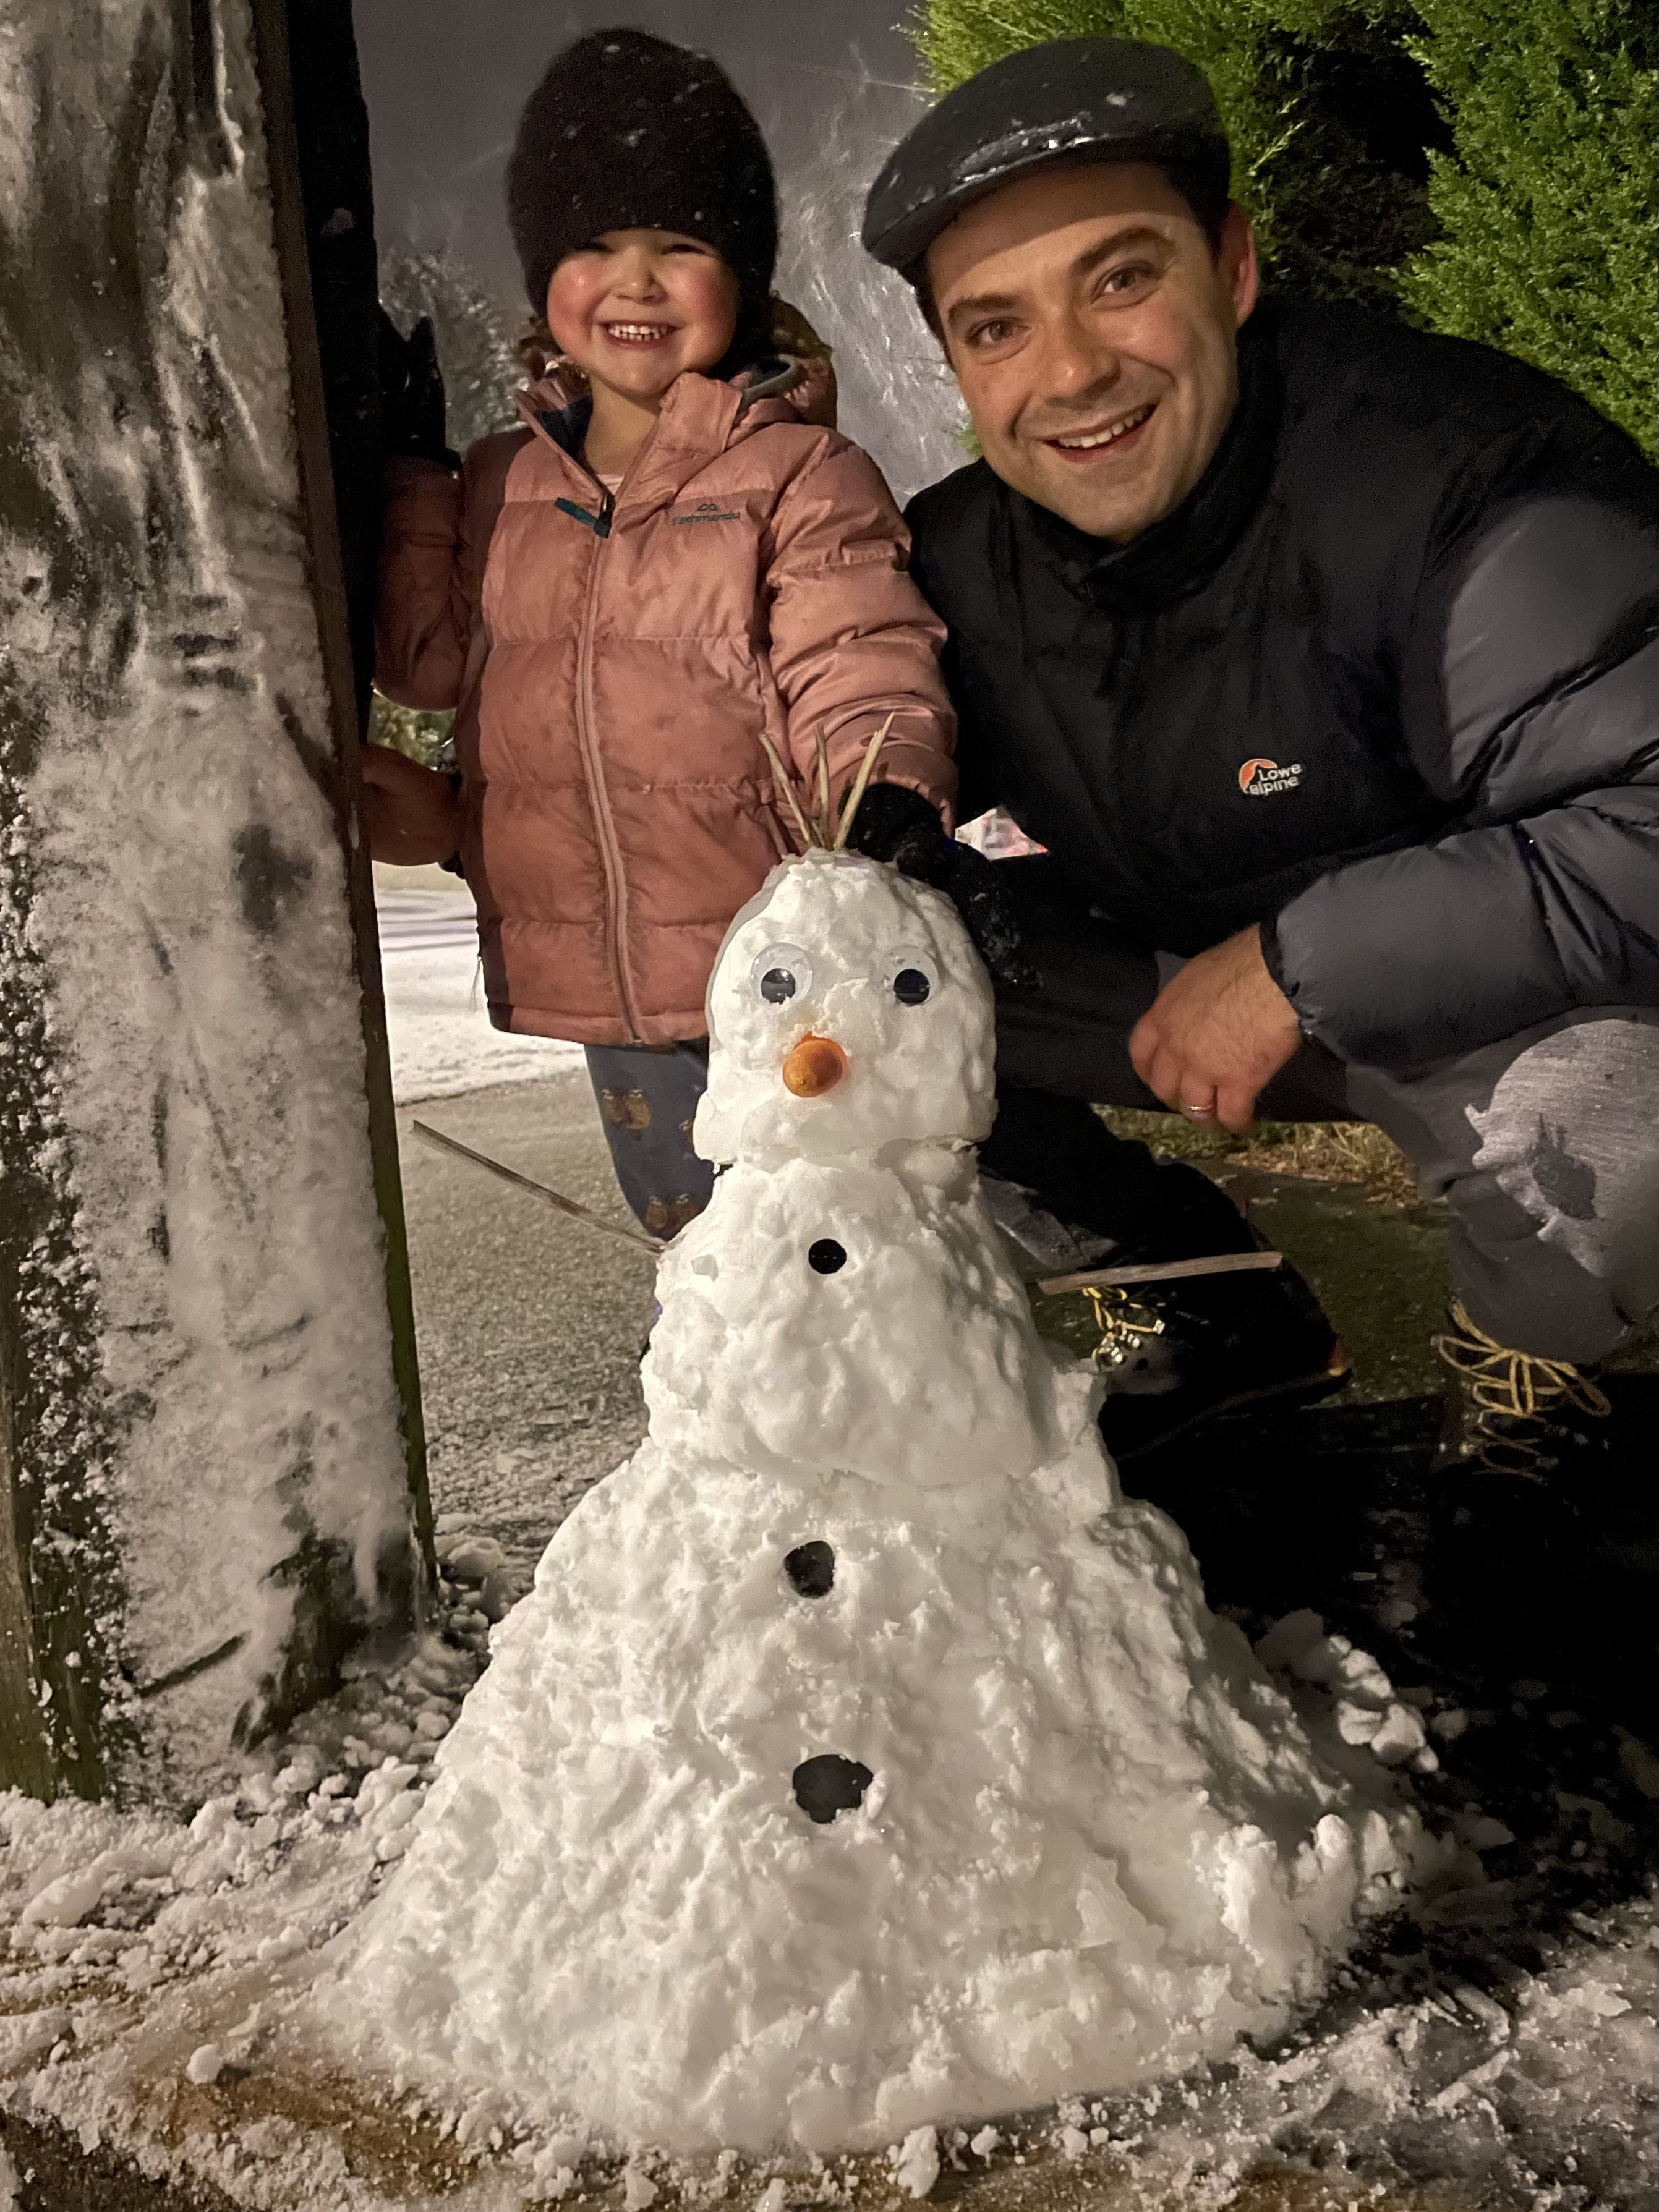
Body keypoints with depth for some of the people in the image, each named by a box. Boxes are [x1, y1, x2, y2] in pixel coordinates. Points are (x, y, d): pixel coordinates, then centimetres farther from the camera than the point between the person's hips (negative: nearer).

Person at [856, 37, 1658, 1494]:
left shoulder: (1453, 472, -29)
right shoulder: (956, 568, -9)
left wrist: (1299, 965, -33)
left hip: (1501, 1000, -5)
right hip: (1181, 991, 6)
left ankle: (1521, 1357, 3)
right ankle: (1208, 1308, 12)